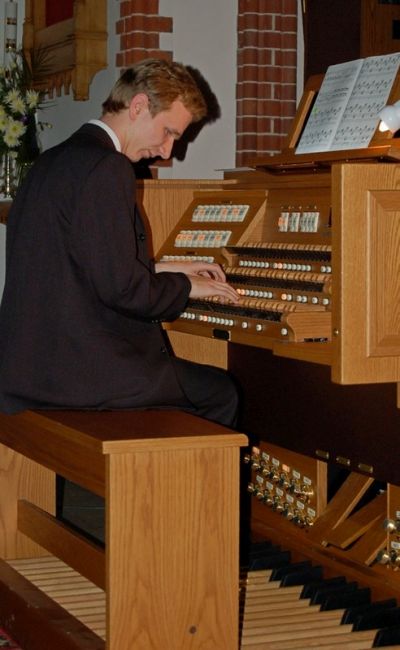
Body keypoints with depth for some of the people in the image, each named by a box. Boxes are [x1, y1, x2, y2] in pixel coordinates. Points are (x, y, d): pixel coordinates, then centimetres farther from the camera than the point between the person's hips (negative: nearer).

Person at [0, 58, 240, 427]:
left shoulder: (54, 161, 15)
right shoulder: (105, 168, -16)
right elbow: (121, 287, -20)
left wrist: (164, 271, 20)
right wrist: (184, 286, -3)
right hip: (79, 367, -10)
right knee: (221, 392, 6)